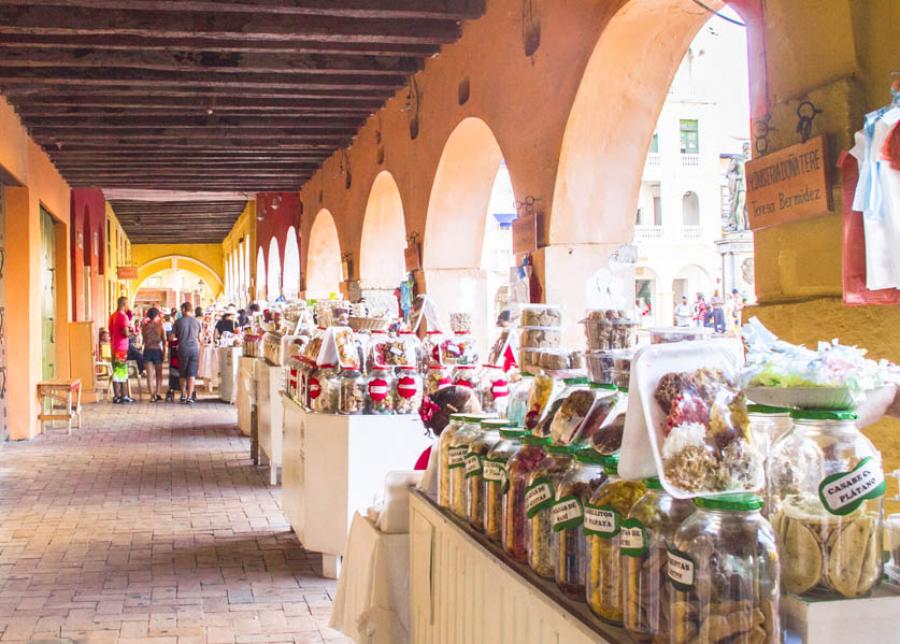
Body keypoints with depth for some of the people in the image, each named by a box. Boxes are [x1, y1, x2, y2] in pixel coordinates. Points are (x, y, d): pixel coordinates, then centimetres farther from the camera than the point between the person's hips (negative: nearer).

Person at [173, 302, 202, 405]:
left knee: (183, 374, 14)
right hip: (195, 348, 0)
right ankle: (190, 396, -9)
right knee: (192, 374, -1)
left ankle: (183, 396, 19)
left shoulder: (179, 322, -1)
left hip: (183, 349, 0)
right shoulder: (197, 322, 5)